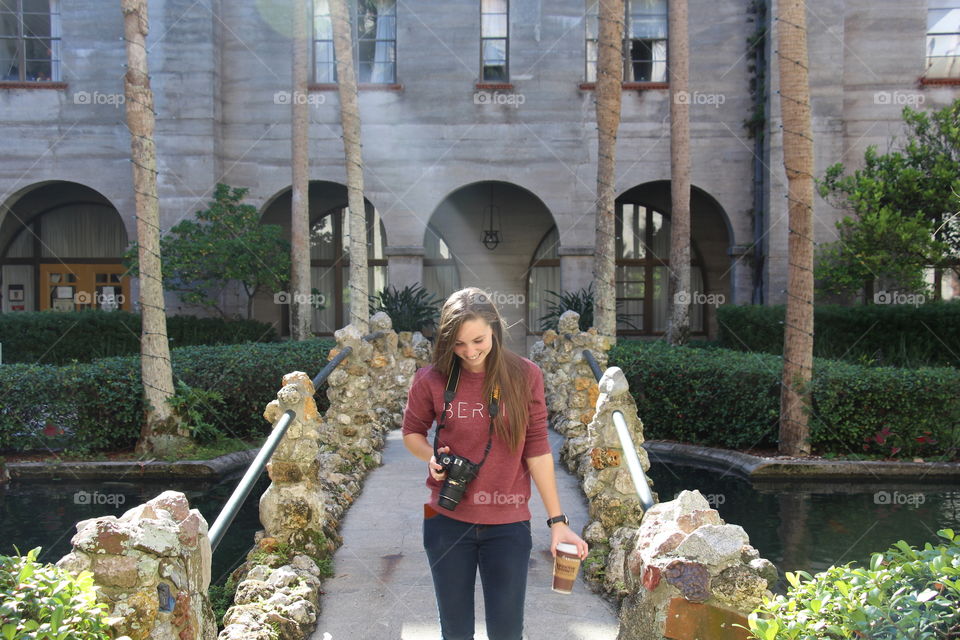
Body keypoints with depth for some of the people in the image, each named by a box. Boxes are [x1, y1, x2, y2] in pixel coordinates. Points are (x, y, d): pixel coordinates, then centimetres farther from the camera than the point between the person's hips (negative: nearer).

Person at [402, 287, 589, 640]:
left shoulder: (525, 376, -7)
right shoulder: (431, 380, -7)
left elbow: (536, 448, -4)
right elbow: (412, 431, 9)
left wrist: (557, 520, -4)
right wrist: (432, 457, -13)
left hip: (508, 524, 0)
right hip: (448, 521, 1)